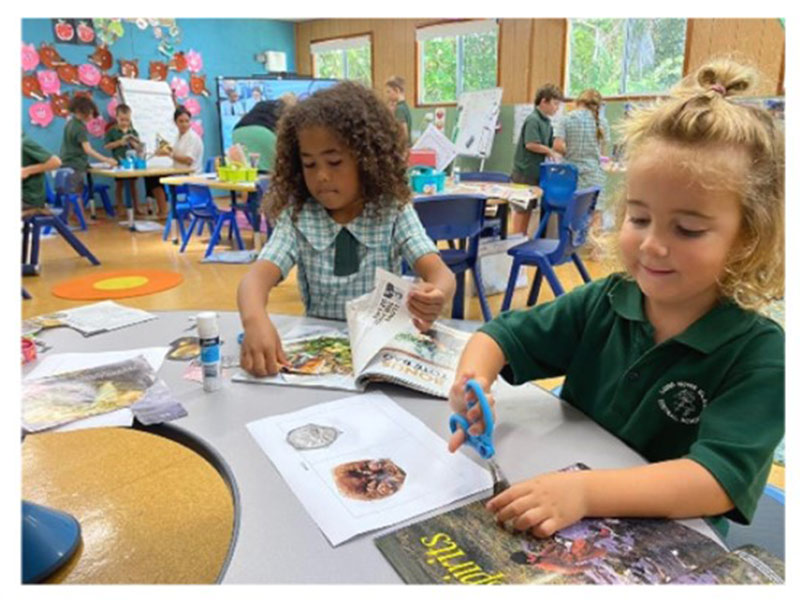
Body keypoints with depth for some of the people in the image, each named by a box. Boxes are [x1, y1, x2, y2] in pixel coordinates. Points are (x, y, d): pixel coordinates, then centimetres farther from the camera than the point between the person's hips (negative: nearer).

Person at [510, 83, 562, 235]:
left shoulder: (547, 123, 13)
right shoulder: (533, 120, -14)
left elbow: (550, 146, 16)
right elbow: (531, 144, -23)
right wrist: (549, 151, -10)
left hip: (536, 172, 9)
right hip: (525, 172, -9)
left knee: (527, 209, 12)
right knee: (520, 210, -2)